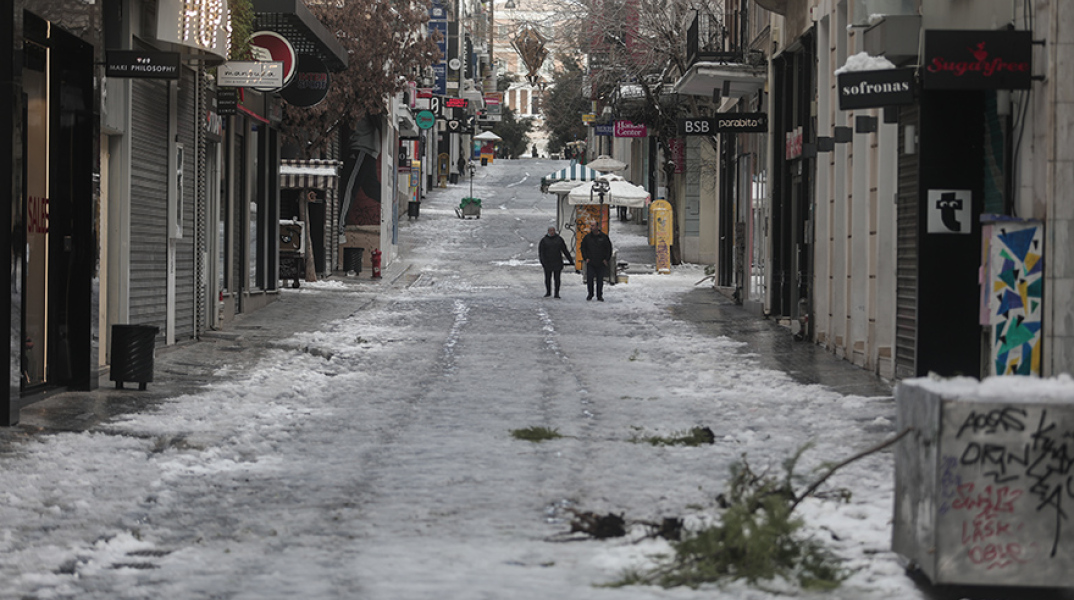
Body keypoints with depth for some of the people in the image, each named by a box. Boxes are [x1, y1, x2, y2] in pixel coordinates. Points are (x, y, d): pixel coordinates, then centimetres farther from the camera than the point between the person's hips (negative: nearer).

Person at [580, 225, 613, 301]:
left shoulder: (604, 237, 0)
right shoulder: (587, 237, 3)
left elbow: (609, 248, 6)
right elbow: (583, 248, 13)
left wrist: (606, 259, -2)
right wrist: (585, 258, 2)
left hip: (601, 263, -1)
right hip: (590, 263, 1)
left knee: (600, 280, 2)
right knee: (589, 279, -4)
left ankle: (599, 296, 10)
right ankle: (590, 294, 11)